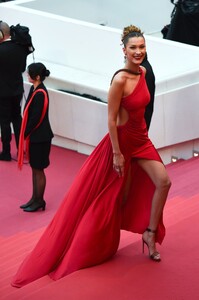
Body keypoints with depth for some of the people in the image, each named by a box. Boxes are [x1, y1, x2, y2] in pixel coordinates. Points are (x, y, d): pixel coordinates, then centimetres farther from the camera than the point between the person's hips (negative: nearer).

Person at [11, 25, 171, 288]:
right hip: (122, 140, -7)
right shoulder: (120, 80, -25)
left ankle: (149, 234, 15)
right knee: (120, 194, 5)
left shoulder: (142, 72, -1)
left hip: (141, 139, 7)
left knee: (163, 182, 1)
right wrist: (117, 153, -19)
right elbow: (111, 119, -21)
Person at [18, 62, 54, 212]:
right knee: (35, 168, 16)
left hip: (40, 137, -9)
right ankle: (35, 198, 26)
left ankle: (39, 201, 15)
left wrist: (25, 134, -12)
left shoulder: (40, 94, -22)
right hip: (34, 135, 9)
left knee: (38, 169, 3)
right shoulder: (35, 89, 5)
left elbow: (36, 117, -22)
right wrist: (26, 134, 6)